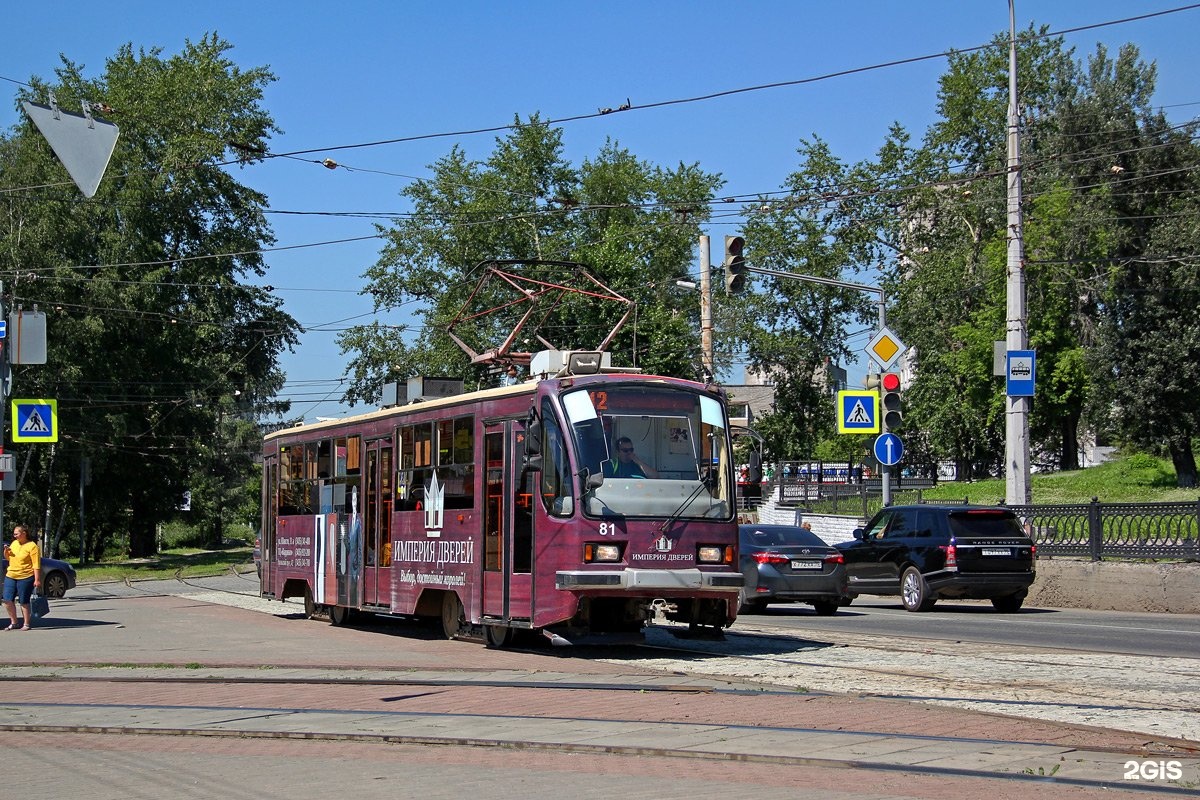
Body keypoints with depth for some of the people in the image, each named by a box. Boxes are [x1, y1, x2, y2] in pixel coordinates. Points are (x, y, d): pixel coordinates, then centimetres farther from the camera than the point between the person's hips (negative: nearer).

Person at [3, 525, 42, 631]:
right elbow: (7, 557, 26)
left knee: (24, 602, -1)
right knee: (8, 600, 2)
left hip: (25, 577, -7)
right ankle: (13, 623, 15)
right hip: (10, 576, 7)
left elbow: (36, 565, -12)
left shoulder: (32, 546, -9)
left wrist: (37, 580, -18)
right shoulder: (14, 543, 12)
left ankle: (27, 624, 10)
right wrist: (6, 551, 4)